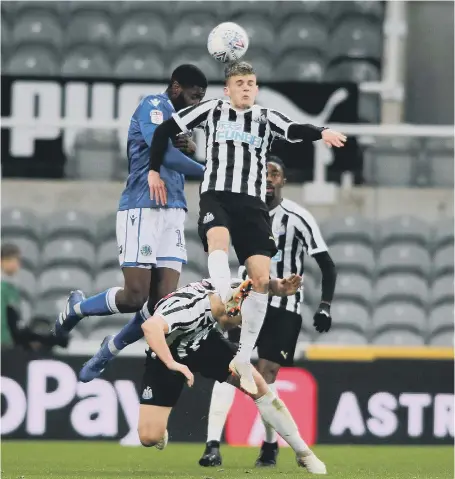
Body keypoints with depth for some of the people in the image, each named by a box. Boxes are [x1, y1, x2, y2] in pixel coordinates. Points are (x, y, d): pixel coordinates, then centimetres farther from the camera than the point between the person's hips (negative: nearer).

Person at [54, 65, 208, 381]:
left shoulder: (179, 117, 20)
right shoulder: (155, 106, -6)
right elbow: (163, 153, -21)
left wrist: (192, 148, 4)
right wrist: (208, 172, -19)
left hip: (172, 213, 8)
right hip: (142, 210, -8)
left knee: (164, 302, -3)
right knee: (134, 298, -8)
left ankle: (111, 349, 18)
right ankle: (76, 308, 20)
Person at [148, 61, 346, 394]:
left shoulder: (266, 118, 14)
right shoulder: (212, 111, 12)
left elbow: (294, 131, -6)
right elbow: (166, 129, 16)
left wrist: (322, 133, -27)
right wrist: (154, 170, 12)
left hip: (252, 202, 2)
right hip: (216, 195, -2)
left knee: (261, 278, -8)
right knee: (218, 239, -37)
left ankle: (243, 358, 1)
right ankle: (227, 303, -59)